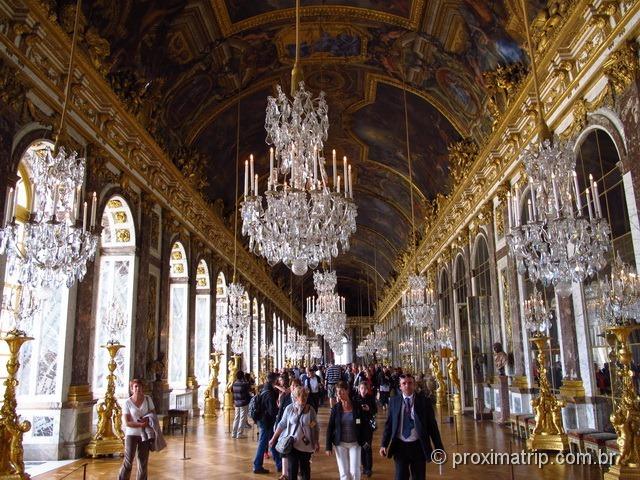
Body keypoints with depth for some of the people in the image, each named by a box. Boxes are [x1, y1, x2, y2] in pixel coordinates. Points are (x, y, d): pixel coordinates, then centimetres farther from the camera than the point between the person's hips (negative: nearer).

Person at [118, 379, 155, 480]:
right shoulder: (127, 402, -9)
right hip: (131, 434, -3)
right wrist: (141, 425, -22)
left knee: (143, 461, 9)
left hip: (145, 435, 3)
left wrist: (147, 419, -13)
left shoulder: (148, 399, 0)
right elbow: (127, 423, -11)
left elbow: (153, 413, 8)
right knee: (128, 462, -5)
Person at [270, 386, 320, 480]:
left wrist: (317, 442, 0)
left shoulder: (310, 409, -7)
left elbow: (316, 427, 0)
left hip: (306, 445, 1)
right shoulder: (289, 408, -8)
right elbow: (282, 424, 0)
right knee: (292, 469, 2)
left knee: (305, 468, 14)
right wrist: (273, 439, 3)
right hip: (292, 444, 0)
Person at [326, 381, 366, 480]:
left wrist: (363, 442, -5)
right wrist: (328, 446, -5)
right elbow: (330, 428, -3)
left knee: (355, 472, -1)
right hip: (340, 444, 1)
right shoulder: (336, 408, -6)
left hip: (355, 444, -1)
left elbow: (362, 426, -1)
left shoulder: (357, 406, -7)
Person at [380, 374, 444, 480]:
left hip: (418, 446, -1)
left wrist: (439, 449, -4)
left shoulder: (424, 401, -4)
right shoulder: (394, 401, 1)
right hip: (400, 446, 1)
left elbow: (432, 425, -2)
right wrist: (384, 444, -5)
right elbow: (389, 424, 4)